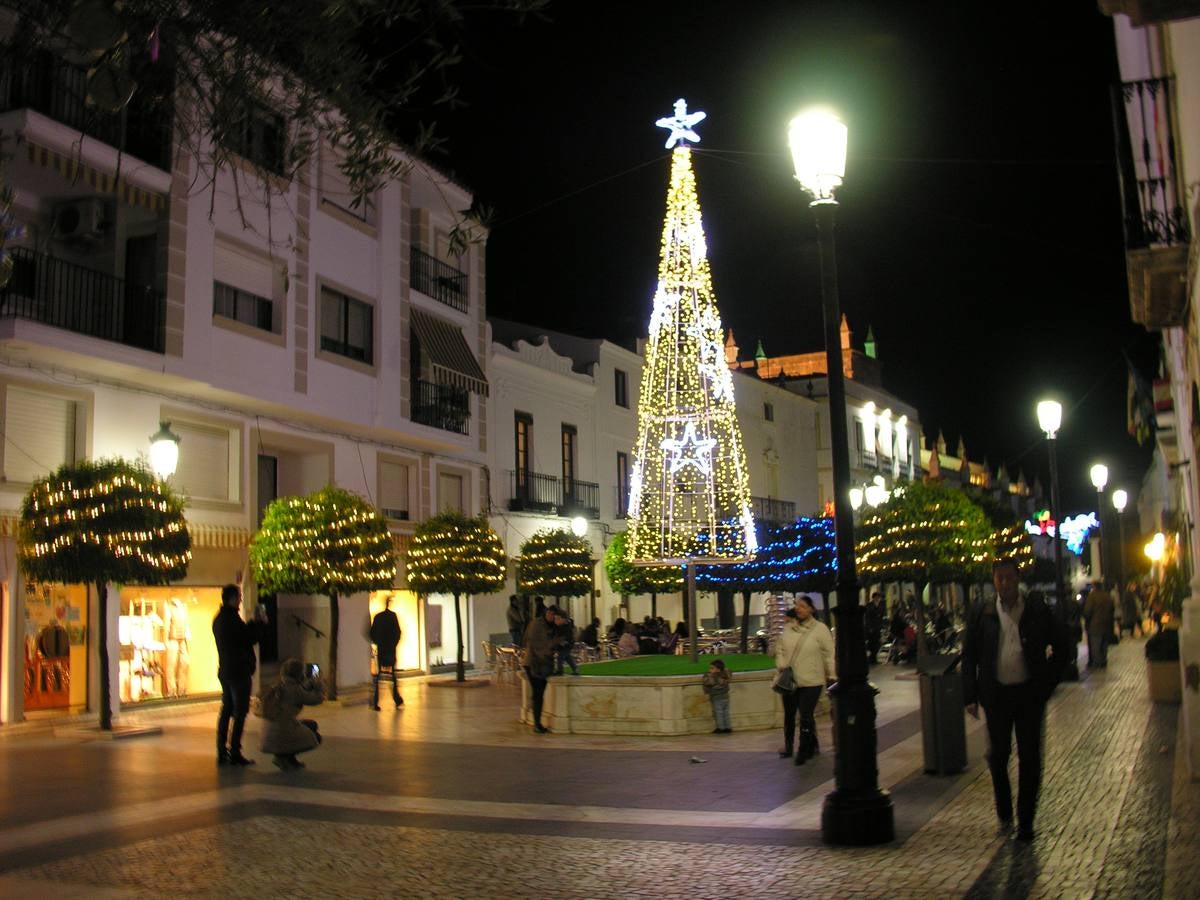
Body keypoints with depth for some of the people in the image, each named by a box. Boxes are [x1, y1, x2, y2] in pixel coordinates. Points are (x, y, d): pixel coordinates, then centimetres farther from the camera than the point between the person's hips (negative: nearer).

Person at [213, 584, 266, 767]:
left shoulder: (219, 619, 12)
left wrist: (255, 623, 16)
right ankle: (235, 754, -4)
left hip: (225, 671, 9)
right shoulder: (232, 618, -18)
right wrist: (261, 622, -3)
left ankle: (222, 753, 17)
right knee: (239, 713, -4)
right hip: (239, 671, -9)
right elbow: (250, 638, -16)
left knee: (226, 711, 13)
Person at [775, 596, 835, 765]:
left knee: (806, 716, -7)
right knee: (789, 714, 16)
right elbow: (780, 648, 13)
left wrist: (831, 675, -8)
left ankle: (804, 751, 5)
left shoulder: (820, 629, -10)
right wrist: (781, 665, 0)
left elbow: (829, 654, -8)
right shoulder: (788, 628, 3)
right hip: (790, 680, 5)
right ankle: (788, 746, 32)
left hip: (811, 682, -5)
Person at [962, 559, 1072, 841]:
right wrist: (971, 696, -2)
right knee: (998, 756, 8)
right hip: (996, 694, 1)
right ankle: (1004, 815, 25)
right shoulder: (982, 614, 1)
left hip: (1029, 693, -1)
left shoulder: (1037, 611, 0)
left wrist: (1047, 682, 1)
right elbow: (969, 656, 4)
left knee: (1029, 759, 3)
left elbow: (1063, 646, 9)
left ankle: (1026, 822, 13)